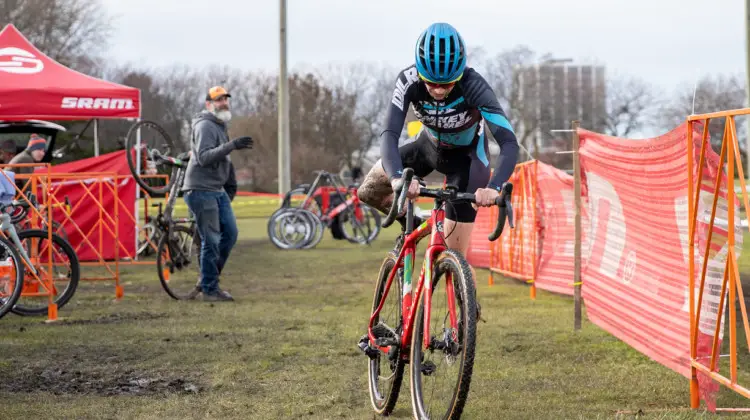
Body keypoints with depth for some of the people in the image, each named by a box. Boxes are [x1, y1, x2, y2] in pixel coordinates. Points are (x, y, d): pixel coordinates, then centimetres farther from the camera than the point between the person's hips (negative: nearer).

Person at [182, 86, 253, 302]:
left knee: (230, 233, 7)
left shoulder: (220, 126, 18)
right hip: (201, 190, -10)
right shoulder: (205, 126, -14)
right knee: (211, 240, -7)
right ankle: (209, 290, 0)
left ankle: (210, 276, 19)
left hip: (217, 190, 10)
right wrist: (232, 145, -34)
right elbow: (204, 157, -26)